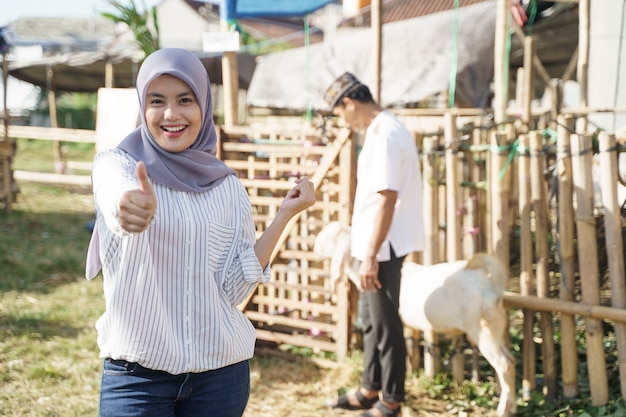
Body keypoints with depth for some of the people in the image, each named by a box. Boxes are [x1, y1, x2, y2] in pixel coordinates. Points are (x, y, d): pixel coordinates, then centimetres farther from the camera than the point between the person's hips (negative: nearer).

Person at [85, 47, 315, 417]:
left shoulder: (227, 186, 3)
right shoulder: (117, 164, -6)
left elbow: (234, 289, -2)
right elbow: (116, 201, -30)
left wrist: (284, 216, -7)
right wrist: (131, 205, -52)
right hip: (137, 373, -3)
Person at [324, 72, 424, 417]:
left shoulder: (384, 135, -20)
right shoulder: (382, 129, 12)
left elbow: (387, 199, -24)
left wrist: (371, 255, -23)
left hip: (383, 247, -10)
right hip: (376, 244, 10)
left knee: (385, 324, 0)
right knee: (371, 321, 19)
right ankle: (371, 389, 31)